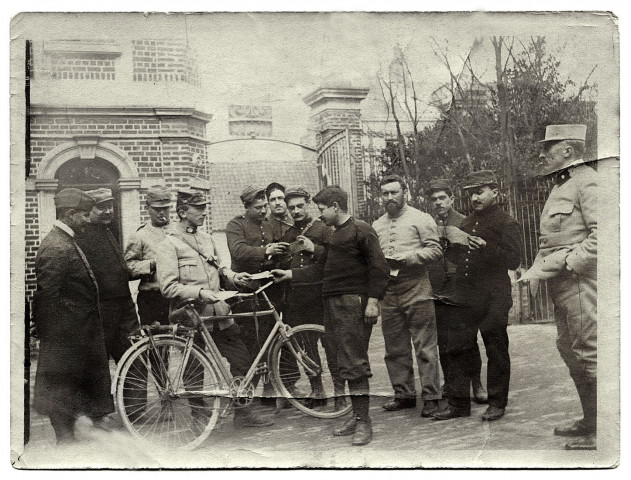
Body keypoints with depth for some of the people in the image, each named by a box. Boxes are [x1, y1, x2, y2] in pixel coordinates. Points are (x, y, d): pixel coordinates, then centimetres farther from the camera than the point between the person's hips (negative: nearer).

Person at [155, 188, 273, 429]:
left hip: (218, 312, 6)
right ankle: (198, 411, 25)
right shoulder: (169, 244, -9)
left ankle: (242, 412, 13)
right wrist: (199, 293, -26)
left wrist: (232, 276, 5)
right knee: (195, 367, 5)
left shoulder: (206, 238, 13)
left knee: (240, 357, 3)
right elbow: (168, 287, -15)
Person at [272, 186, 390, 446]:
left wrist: (373, 300, -18)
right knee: (340, 363, 9)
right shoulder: (335, 235, 23)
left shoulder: (361, 230, -5)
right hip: (332, 304, 9)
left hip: (353, 303, -9)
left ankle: (364, 422, -6)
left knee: (354, 362, -11)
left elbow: (379, 266, -12)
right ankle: (356, 416, 17)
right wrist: (289, 274, 18)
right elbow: (320, 269, 24)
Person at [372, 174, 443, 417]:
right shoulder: (377, 226, 17)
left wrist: (407, 257, -16)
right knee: (395, 348, 9)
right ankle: (404, 395, 20)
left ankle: (431, 397, 1)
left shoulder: (420, 219, 1)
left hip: (416, 289, -5)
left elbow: (435, 250, -6)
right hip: (388, 291, 6)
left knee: (425, 347, -4)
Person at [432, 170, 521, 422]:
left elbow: (513, 260, -12)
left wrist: (486, 247, -24)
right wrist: (453, 245, 2)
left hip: (493, 298, -6)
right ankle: (458, 403, 13)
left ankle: (497, 403, 16)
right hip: (463, 296, 6)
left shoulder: (506, 223, -3)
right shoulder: (467, 223, 17)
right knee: (458, 348, 5)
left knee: (496, 350, 4)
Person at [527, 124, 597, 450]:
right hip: (563, 287, 10)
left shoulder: (587, 182, -11)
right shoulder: (560, 187, 20)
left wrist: (566, 263, -21)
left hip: (582, 281, -10)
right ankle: (590, 420, 27)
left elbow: (602, 234, -22)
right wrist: (537, 267, 12)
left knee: (589, 353, -6)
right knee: (569, 349, 15)